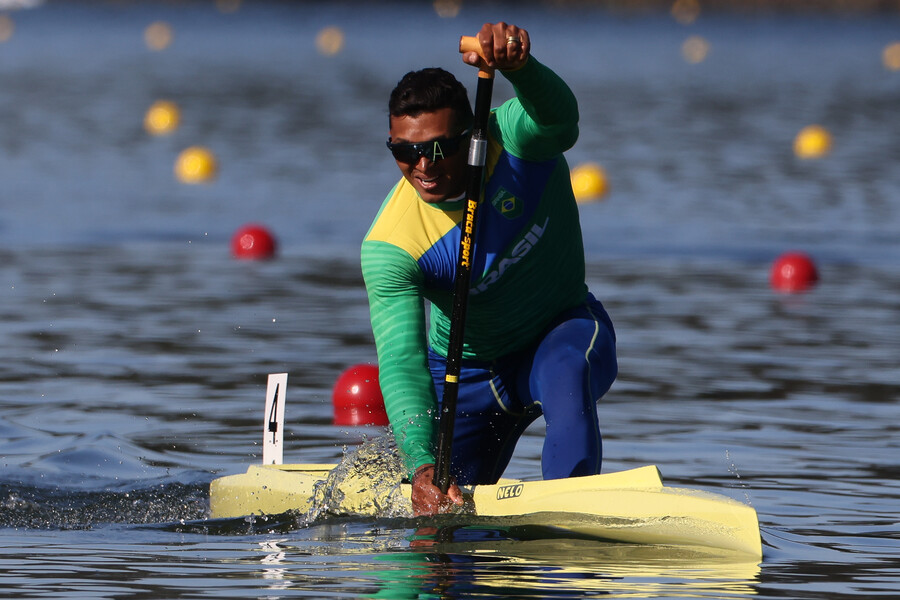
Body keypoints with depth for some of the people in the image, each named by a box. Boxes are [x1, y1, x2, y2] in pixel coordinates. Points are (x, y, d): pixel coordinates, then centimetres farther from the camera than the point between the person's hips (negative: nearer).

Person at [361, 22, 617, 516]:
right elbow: (401, 363, -34)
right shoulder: (389, 247, -25)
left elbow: (557, 117, -49)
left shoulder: (514, 141, -23)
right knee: (434, 515, 3)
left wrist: (518, 66, -73)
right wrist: (421, 466, -49)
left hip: (563, 331, -1)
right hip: (468, 371, 1)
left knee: (566, 370, -37)